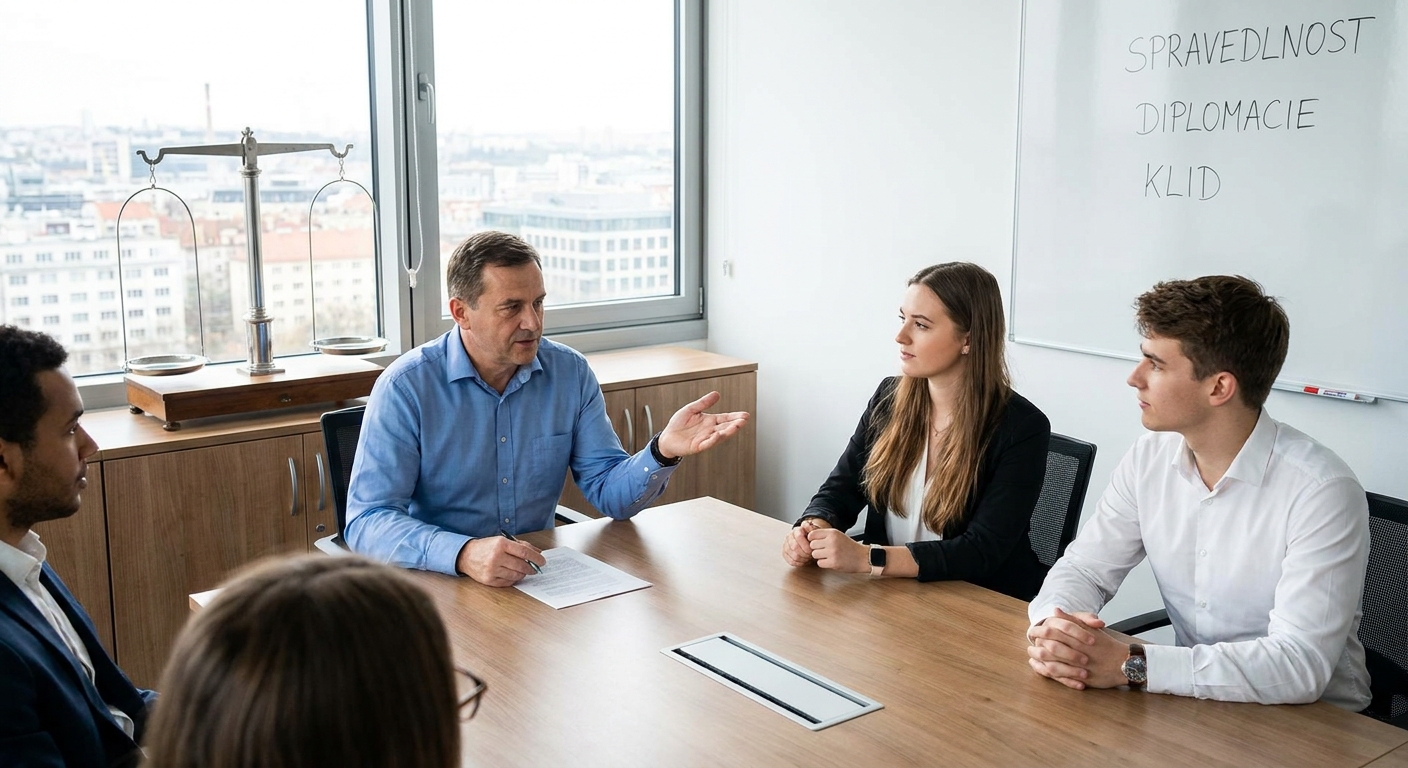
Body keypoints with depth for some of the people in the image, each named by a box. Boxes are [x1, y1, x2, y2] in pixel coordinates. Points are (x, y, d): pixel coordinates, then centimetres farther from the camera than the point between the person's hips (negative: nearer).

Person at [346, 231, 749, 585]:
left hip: (539, 574, 3)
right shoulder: (406, 387, -12)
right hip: (438, 581, -2)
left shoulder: (571, 373, 2)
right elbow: (367, 522, -18)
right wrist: (464, 554, -35)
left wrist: (663, 452, -20)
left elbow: (610, 493, 1)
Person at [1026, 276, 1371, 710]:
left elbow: (1301, 665, -27)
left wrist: (1131, 665, -31)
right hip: (1194, 703, 5)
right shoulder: (1151, 458, -2)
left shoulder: (1321, 493, -21)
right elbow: (1084, 568, 3)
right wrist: (1052, 627, -20)